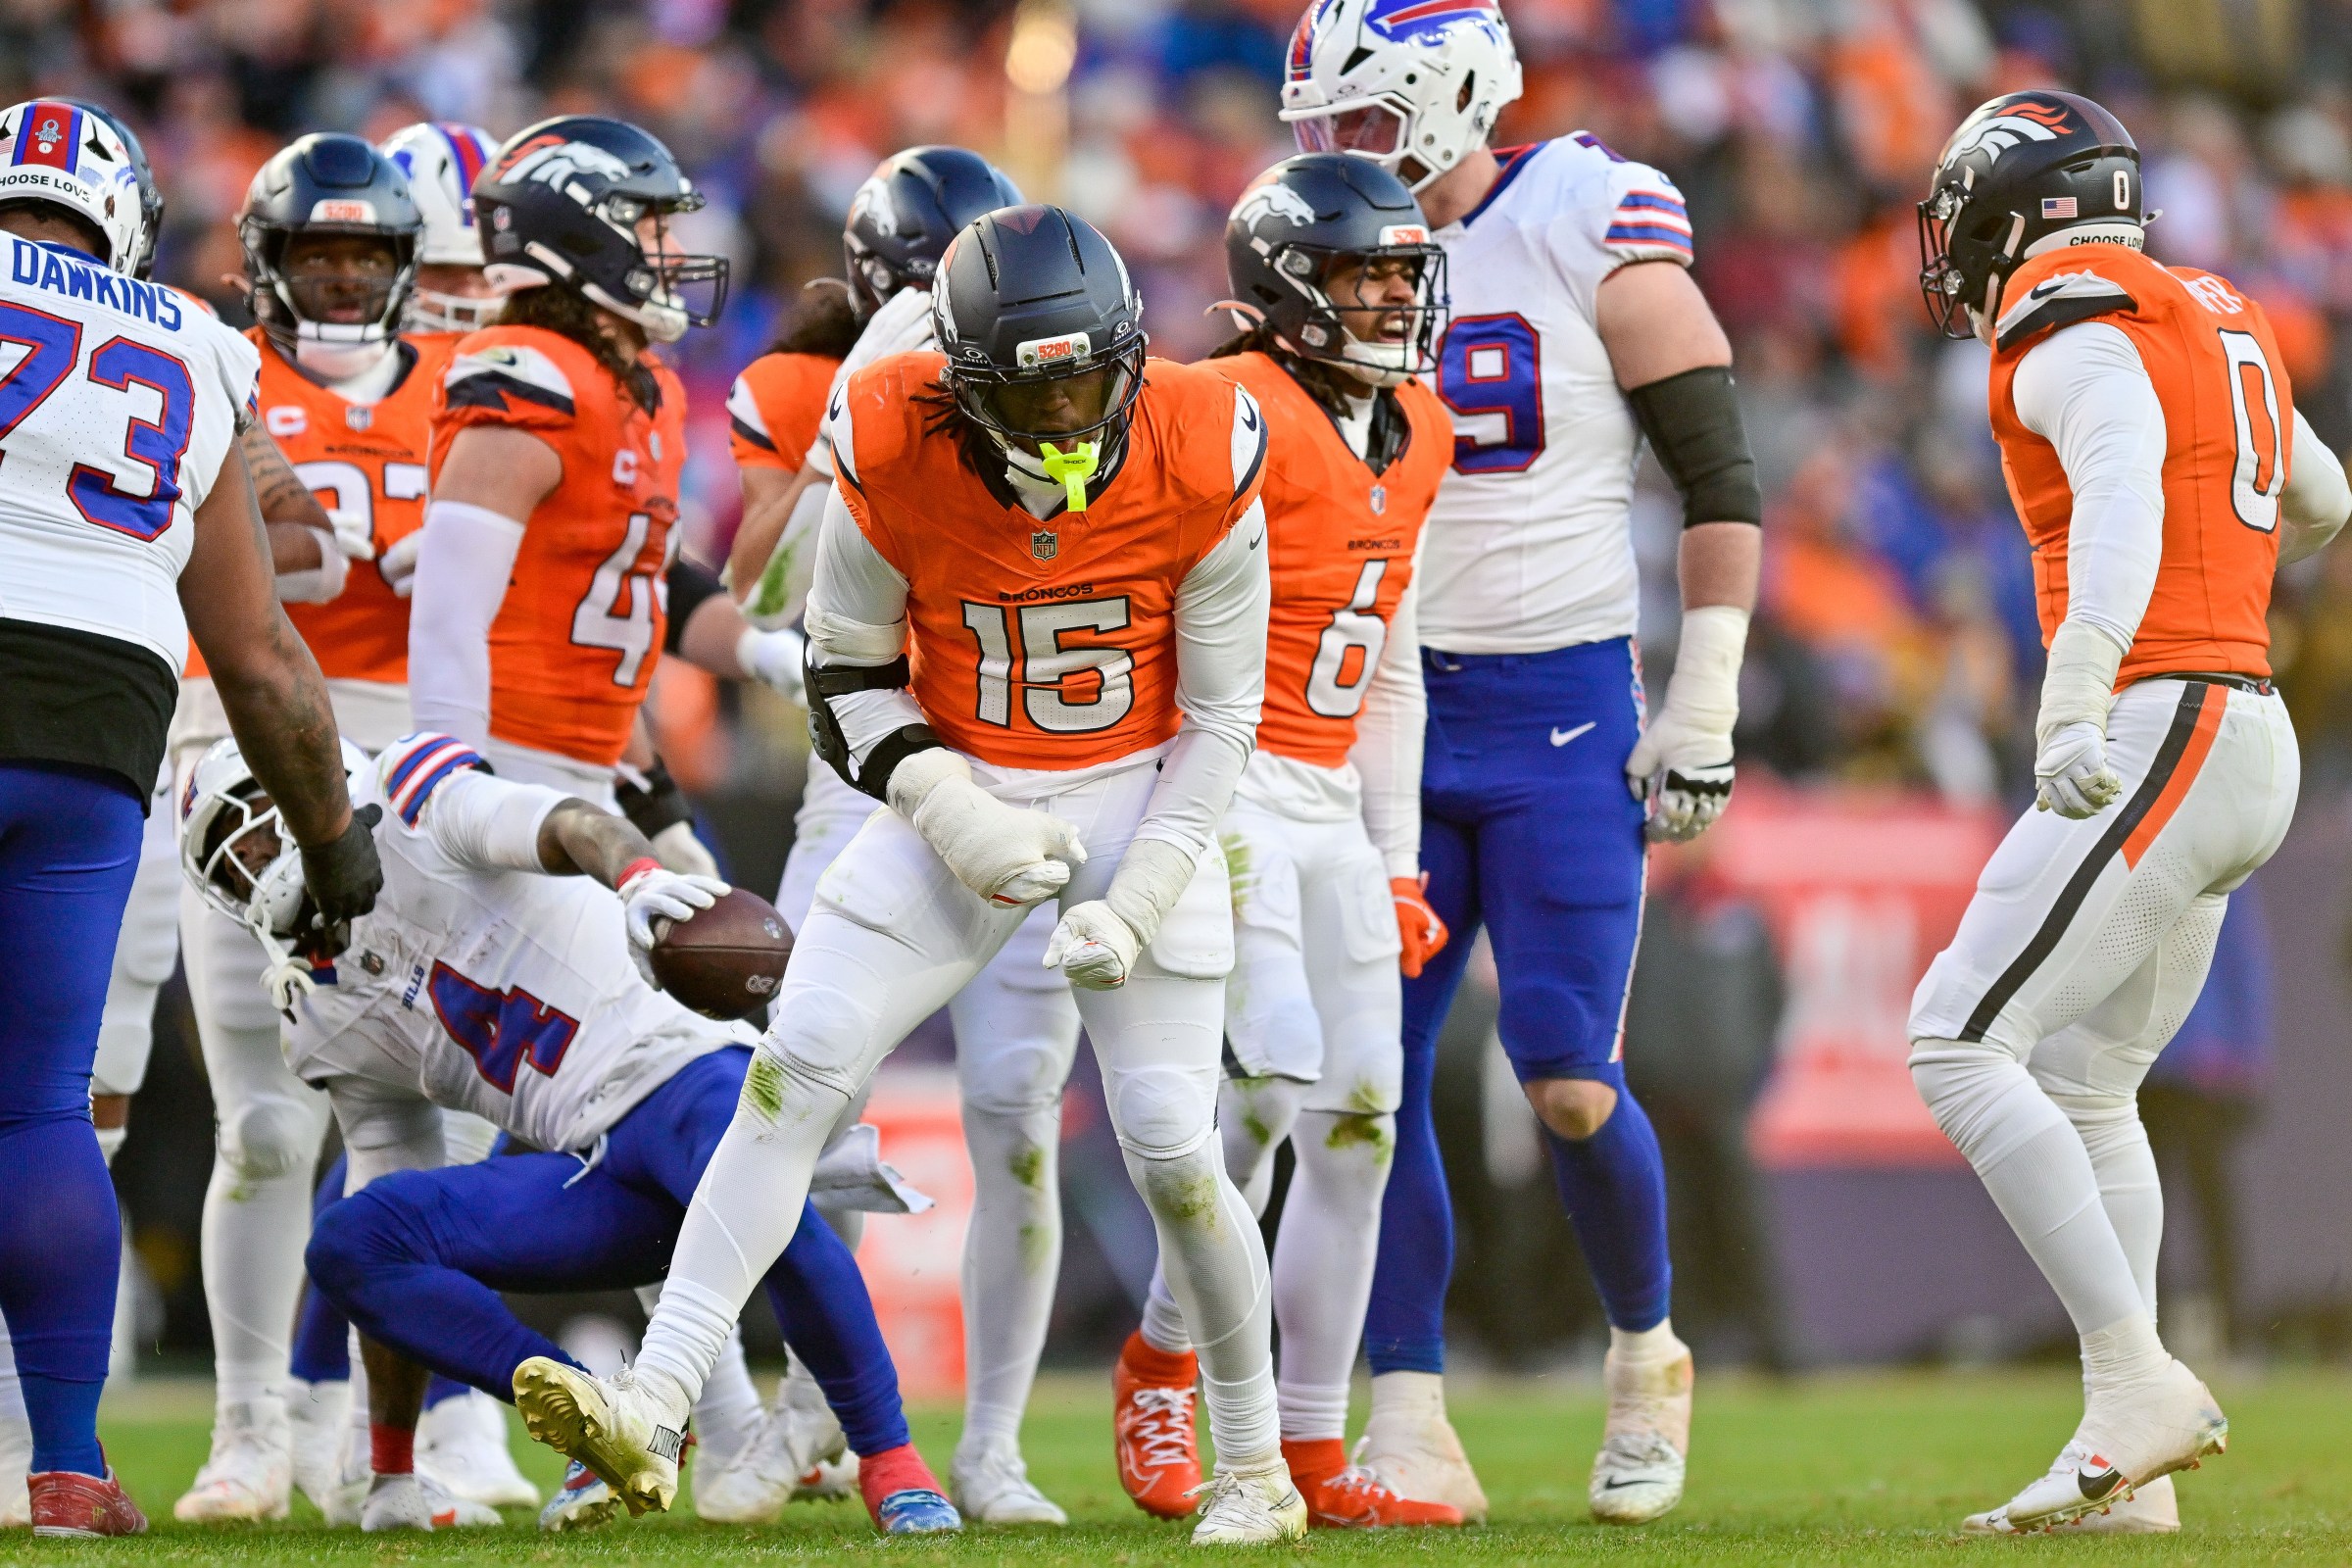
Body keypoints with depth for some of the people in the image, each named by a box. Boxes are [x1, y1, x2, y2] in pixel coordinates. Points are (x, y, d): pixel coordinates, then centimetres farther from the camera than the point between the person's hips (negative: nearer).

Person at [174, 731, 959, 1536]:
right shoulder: (336, 1031, 21)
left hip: (678, 1073, -7)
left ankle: (888, 1457, -20)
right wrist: (390, 1474, 21)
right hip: (591, 1167, 7)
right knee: (350, 1242, -11)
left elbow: (565, 823, -16)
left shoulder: (406, 809, 4)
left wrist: (637, 875, -42)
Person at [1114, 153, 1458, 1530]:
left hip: (1332, 804, 8)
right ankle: (1163, 1359, 1)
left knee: (1360, 1121, 3)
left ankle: (1314, 1451, 9)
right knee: (1279, 1070, -20)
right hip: (1226, 785, -8)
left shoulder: (1415, 437, 13)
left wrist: (1397, 861, 18)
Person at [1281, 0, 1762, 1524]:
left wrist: (1703, 706, -9)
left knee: (1568, 1081, -10)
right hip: (1388, 712, 5)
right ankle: (1410, 1435, 0)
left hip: (1562, 711, -5)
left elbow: (1721, 476, -5)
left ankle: (1647, 1357, 16)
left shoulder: (1594, 230, -8)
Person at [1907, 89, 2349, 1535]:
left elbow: (2124, 501, -30)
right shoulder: (2216, 323, 18)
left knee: (1960, 1047, -9)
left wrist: (2077, 696, -45)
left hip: (2161, 729, -9)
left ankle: (2141, 1379, -14)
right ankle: (2123, 1459, 11)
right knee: (2086, 1087, 14)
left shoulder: (2079, 339, -10)